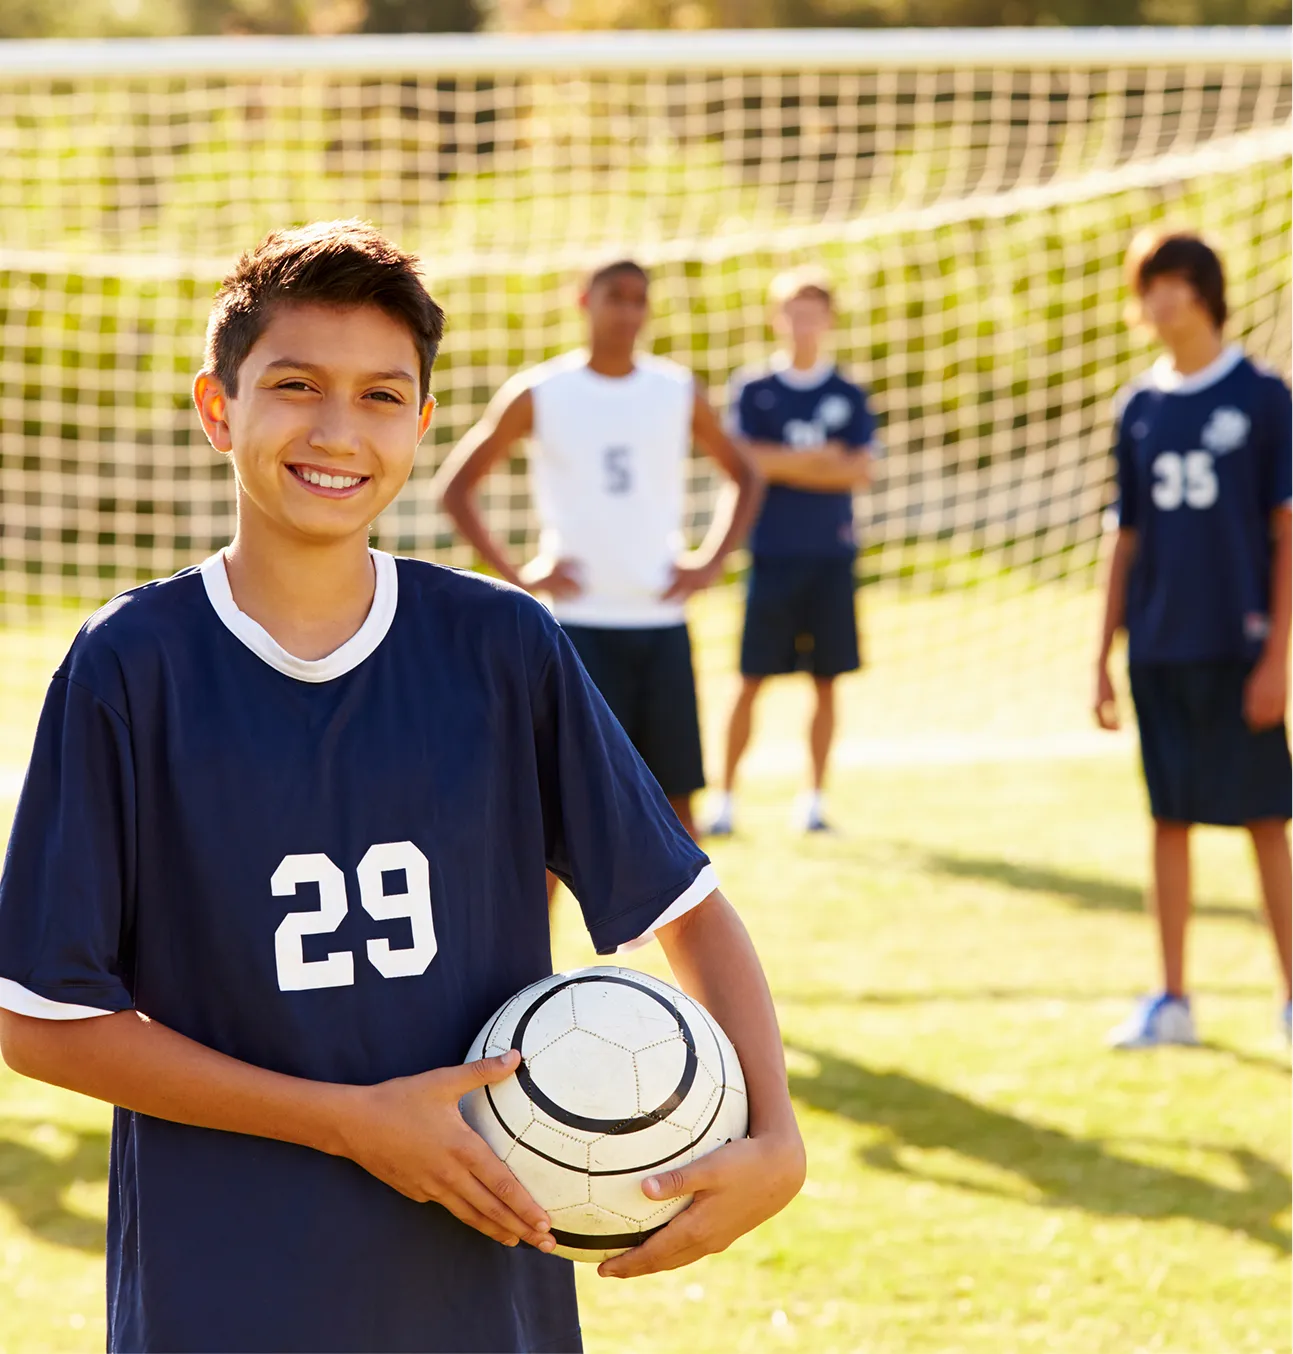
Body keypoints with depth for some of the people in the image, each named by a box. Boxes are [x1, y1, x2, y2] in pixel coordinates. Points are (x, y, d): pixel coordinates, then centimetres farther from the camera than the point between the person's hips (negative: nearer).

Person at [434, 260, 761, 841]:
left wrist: (710, 563, 5)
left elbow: (742, 477, 19)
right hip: (578, 622, -3)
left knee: (674, 799, 4)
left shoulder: (679, 391, 6)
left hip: (661, 622, 3)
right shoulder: (538, 394, -2)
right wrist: (517, 575, -6)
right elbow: (456, 487, 3)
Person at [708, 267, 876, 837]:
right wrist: (819, 458, -8)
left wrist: (781, 464, -8)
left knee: (826, 680, 3)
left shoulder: (849, 396, 8)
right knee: (751, 680, -3)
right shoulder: (753, 388, 4)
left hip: (832, 556, 2)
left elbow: (859, 472, -3)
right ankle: (725, 795, 5)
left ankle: (815, 799, 11)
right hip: (772, 554, -2)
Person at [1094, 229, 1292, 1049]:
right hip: (1160, 647, 4)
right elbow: (1128, 540, 14)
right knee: (1171, 819, 7)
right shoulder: (1139, 407, 9)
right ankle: (1173, 1002, 12)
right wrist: (1104, 659, 11)